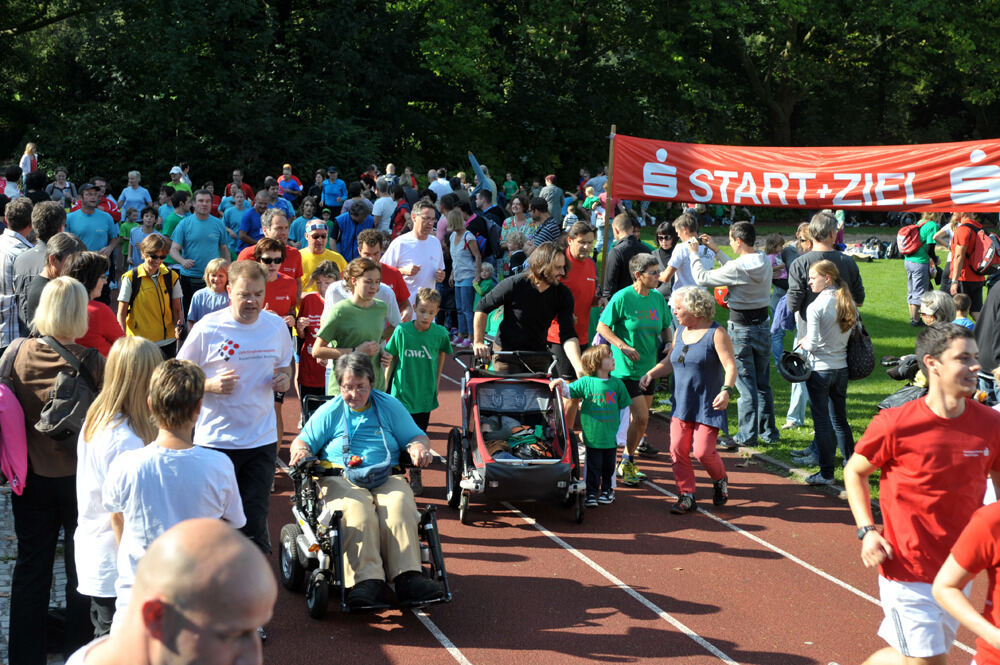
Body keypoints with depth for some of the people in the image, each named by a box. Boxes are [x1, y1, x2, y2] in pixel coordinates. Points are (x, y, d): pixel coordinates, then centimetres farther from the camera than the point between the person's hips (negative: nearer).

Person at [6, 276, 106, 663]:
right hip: (81, 476, -3)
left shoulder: (16, 355, -9)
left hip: (31, 478, 3)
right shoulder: (92, 363, -18)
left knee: (31, 569, 15)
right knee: (82, 572, 13)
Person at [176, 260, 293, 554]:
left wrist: (284, 379, -3)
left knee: (255, 521, 3)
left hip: (262, 440, 2)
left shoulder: (276, 326, 3)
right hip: (215, 440, -2)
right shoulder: (207, 328, -8)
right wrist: (210, 385, -19)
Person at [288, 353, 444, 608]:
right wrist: (301, 451, -10)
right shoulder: (329, 412, 17)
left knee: (399, 506, -34)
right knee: (356, 511, -36)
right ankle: (366, 580, -46)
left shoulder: (389, 406, 20)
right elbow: (303, 441, 15)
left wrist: (419, 448, -4)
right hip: (341, 479, -1)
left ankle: (408, 577, -43)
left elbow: (416, 436, 20)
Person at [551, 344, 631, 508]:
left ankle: (607, 490, 29)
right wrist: (560, 382, -19)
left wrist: (621, 433, 3)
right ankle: (591, 493, 13)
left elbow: (624, 408, 6)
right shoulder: (586, 382, -6)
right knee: (593, 466, 3)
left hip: (611, 437, 2)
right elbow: (569, 392, 3)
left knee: (609, 466, 14)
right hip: (593, 437, -2)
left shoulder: (617, 383, 1)